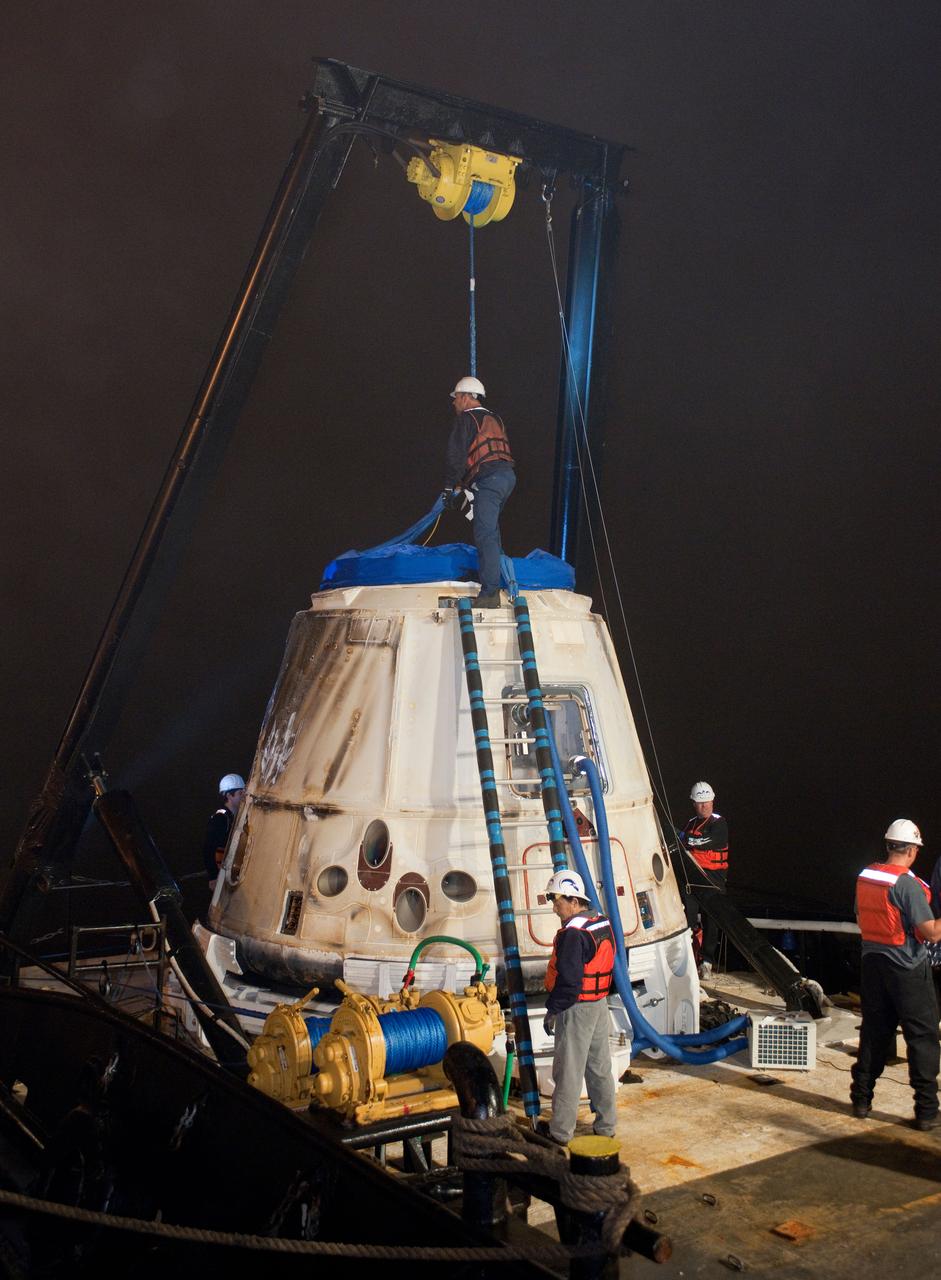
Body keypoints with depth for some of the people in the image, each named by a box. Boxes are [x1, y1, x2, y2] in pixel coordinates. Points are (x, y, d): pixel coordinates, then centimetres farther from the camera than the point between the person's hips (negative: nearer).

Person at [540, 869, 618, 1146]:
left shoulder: (572, 934, -22)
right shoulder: (602, 924, 7)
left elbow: (568, 980, -24)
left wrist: (552, 1010, -14)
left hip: (576, 1009, -9)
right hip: (600, 1004, 9)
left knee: (568, 1072, 2)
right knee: (599, 1067, 17)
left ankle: (560, 1132, 12)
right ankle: (606, 1126, 26)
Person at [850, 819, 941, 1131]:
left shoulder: (865, 877, 2)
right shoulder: (907, 884, -19)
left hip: (873, 964, 6)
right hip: (907, 970, -6)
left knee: (874, 1032, 15)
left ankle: (861, 1099, 20)